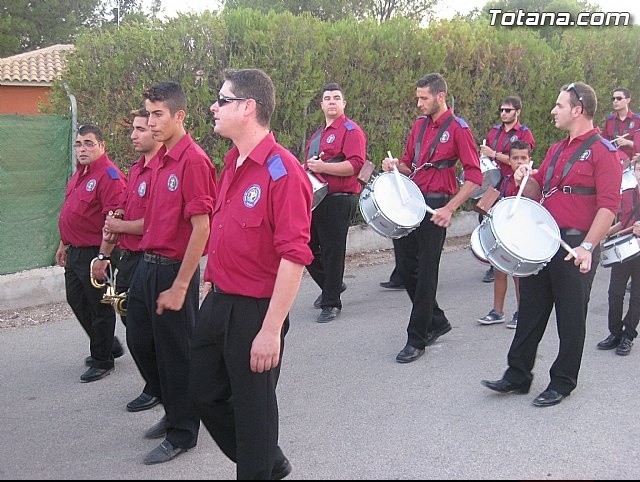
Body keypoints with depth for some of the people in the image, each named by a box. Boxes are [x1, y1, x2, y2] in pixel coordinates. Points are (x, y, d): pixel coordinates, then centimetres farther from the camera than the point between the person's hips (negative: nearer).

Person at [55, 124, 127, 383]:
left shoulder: (109, 176, -18)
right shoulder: (80, 173, 13)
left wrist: (102, 257, -26)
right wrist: (64, 244, 23)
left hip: (93, 254, -10)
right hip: (75, 253, 10)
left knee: (99, 308, 3)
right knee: (76, 301, 19)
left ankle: (102, 361, 18)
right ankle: (109, 345, 35)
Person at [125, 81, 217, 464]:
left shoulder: (193, 160, -17)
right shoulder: (162, 159, 10)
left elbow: (201, 228, -21)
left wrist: (180, 287, -20)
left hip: (174, 270, -9)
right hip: (148, 264, 9)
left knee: (175, 353, 4)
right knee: (140, 341, 19)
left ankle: (183, 433, 23)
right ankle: (174, 411, 38)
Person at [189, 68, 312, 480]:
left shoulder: (283, 171, -20)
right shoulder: (232, 163, 8)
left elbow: (294, 257, -23)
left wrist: (271, 330, -23)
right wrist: (211, 282, 18)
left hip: (255, 311, -9)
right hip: (218, 302, 9)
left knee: (252, 409, 7)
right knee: (205, 392, 20)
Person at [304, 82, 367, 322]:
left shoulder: (351, 130, -7)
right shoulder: (318, 133, 20)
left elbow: (356, 165, -20)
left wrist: (323, 167, -25)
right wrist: (309, 169, 14)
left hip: (338, 201, -8)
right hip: (315, 199, 9)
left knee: (332, 252, -3)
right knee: (308, 248, 13)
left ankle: (331, 303, 9)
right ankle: (330, 285, 34)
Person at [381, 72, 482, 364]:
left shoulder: (458, 129, -8)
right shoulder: (419, 125, 12)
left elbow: (474, 176, -11)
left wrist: (449, 209, -19)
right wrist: (396, 165, -2)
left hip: (435, 207, -7)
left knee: (426, 273, -2)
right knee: (406, 266, 11)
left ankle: (417, 340, 7)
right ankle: (436, 320, 29)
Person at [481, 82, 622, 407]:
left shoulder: (602, 152, -10)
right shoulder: (557, 150, 15)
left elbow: (609, 206, -17)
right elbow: (537, 191, 21)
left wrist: (588, 247, -25)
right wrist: (526, 177, -2)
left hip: (576, 247, -8)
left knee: (570, 319, 6)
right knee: (530, 311, 12)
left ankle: (563, 383, 20)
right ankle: (518, 376, 23)